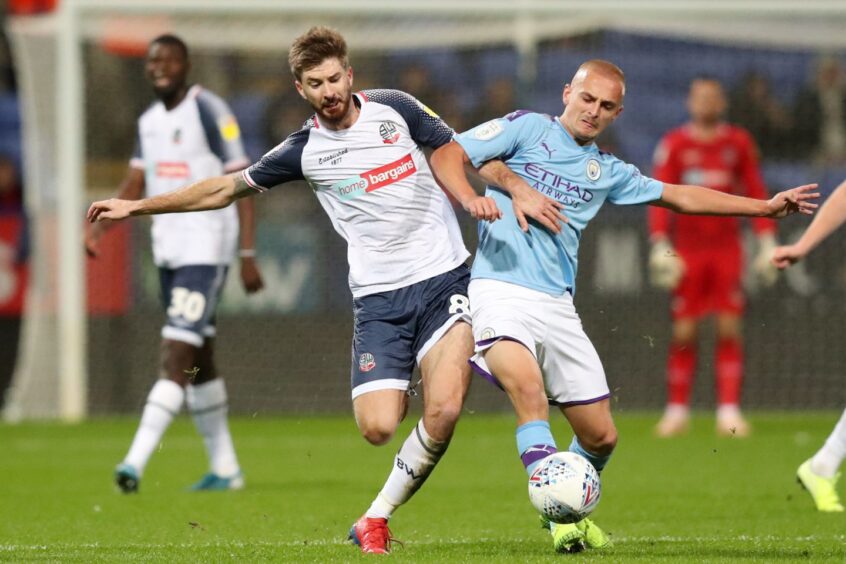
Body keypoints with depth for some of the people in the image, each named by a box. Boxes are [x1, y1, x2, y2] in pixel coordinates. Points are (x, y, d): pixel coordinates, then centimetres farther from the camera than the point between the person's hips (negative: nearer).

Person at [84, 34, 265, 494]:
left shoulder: (210, 112, -10)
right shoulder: (149, 121, 14)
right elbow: (135, 184, 14)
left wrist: (249, 255, -14)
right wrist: (99, 226, -4)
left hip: (206, 249, -9)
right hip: (168, 248, 9)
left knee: (177, 357, -15)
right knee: (198, 362, 13)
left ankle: (136, 461, -24)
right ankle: (225, 468, 20)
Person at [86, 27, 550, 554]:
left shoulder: (394, 109, 2)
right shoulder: (303, 151, 3)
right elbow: (226, 188, 12)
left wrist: (480, 190, -7)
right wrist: (137, 206, 13)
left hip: (444, 278, -1)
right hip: (378, 298, 1)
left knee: (443, 412, -20)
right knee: (378, 426, -16)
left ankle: (378, 517, -2)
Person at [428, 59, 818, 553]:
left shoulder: (606, 172, 20)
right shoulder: (528, 128, 6)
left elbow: (680, 197, 28)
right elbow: (447, 155, -1)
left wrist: (766, 206, 27)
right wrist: (474, 200, -21)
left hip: (557, 306, 6)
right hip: (500, 287, -6)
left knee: (601, 436, 4)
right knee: (528, 387, -33)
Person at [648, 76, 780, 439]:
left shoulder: (739, 143, 8)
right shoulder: (674, 144, 3)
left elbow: (756, 193, 11)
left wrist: (767, 241, 4)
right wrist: (660, 245, -10)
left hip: (727, 249, 1)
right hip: (687, 250, -1)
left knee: (730, 330, -5)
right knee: (684, 333, -2)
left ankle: (729, 412, -4)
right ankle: (677, 410, 6)